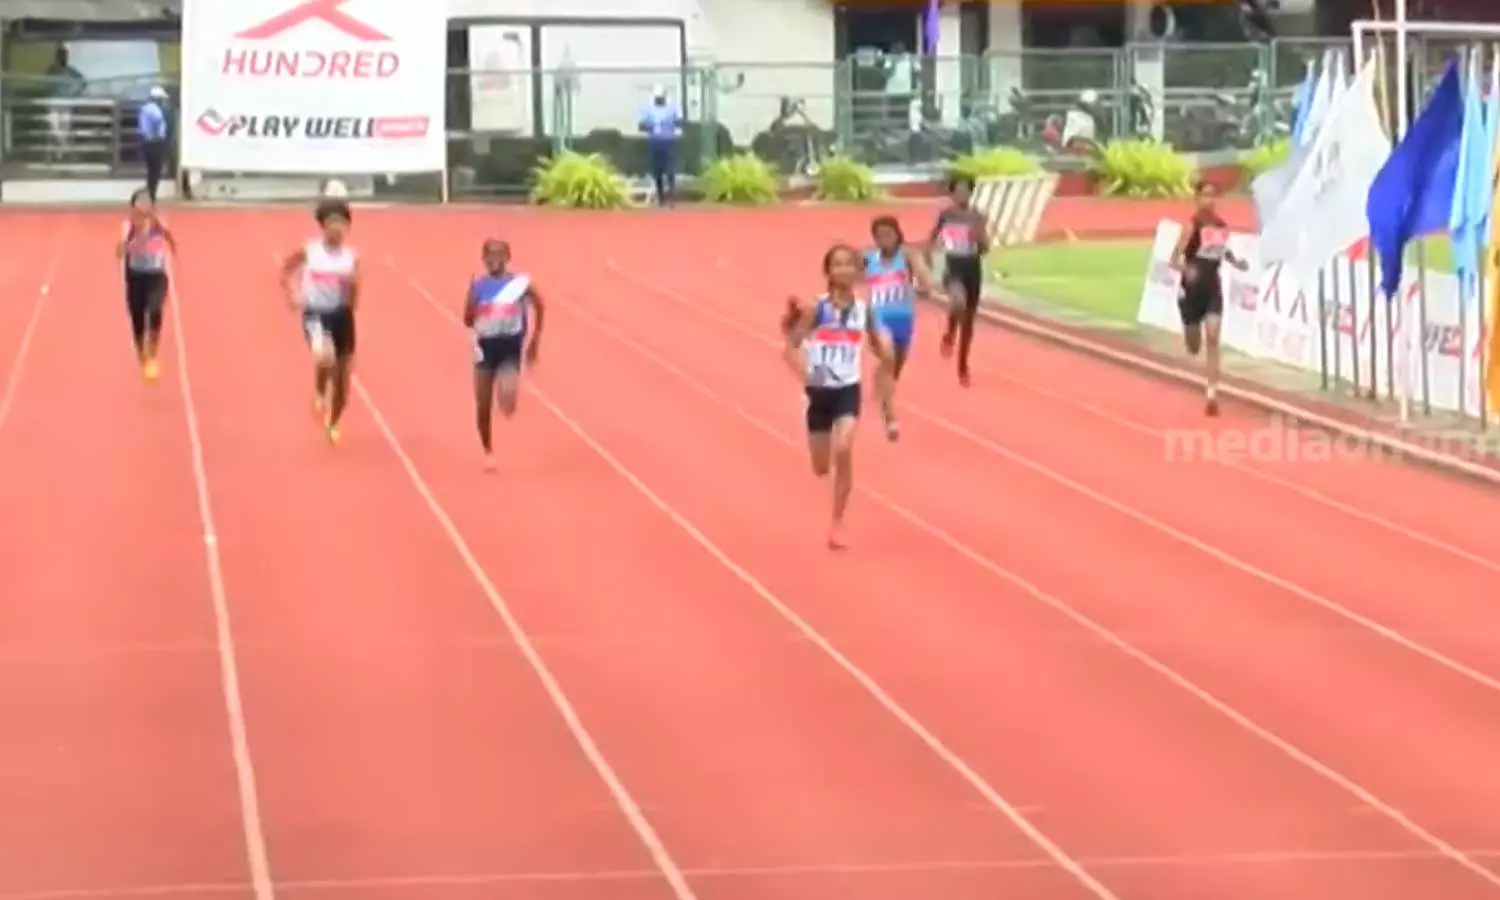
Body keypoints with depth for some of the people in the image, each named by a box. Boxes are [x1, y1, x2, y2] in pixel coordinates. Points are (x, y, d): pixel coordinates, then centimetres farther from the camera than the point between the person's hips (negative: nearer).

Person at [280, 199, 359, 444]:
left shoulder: (351, 257, -2)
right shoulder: (308, 251, -7)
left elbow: (353, 303, -2)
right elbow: (286, 271, 11)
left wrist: (352, 285, -21)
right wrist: (292, 294, -2)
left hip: (342, 316, 3)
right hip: (316, 314, -3)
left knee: (342, 380, 9)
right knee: (324, 357, -35)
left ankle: (332, 424, 35)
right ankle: (320, 393, -2)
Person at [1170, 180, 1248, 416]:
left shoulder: (1222, 225, 2)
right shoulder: (1192, 224, -14)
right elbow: (1174, 259, -19)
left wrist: (1235, 261, 3)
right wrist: (1185, 268, -40)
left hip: (1213, 288, 3)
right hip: (1191, 289, -3)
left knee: (1213, 339, -12)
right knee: (1193, 347, 9)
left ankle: (1212, 394, -12)